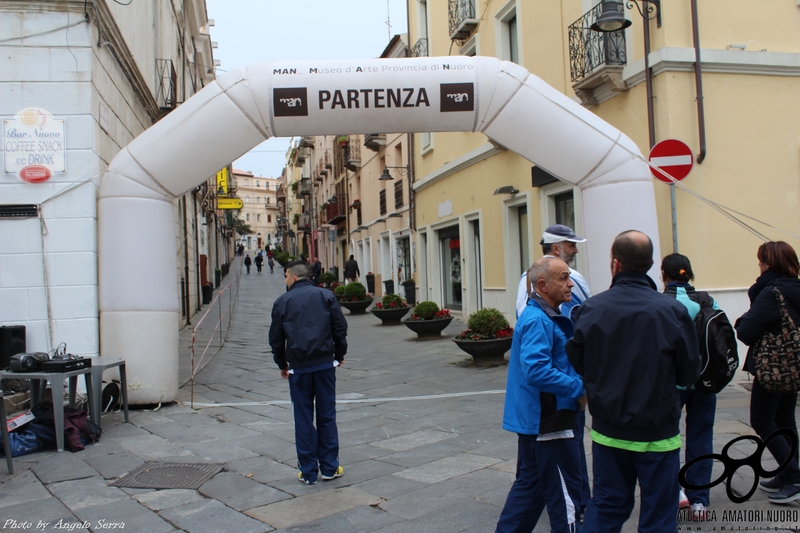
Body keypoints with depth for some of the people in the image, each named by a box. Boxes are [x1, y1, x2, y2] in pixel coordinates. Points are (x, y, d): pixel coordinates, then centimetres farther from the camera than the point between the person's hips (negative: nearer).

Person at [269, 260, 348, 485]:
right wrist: (339, 355, 15)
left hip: (298, 367, -1)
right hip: (325, 364, 1)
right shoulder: (326, 296, 4)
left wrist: (282, 365, 18)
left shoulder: (282, 301, 2)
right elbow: (340, 328, 2)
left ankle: (308, 471, 10)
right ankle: (329, 467, 12)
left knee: (303, 419, 6)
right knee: (327, 416, 8)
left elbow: (276, 338, 6)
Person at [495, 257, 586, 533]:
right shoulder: (538, 321, -21)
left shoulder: (545, 317, 12)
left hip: (535, 419, 10)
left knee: (530, 484, 20)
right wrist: (579, 389, -23)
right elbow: (537, 371, -31)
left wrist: (577, 386, 7)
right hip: (546, 421, -10)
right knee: (564, 493, 2)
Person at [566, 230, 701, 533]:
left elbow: (576, 364, 0)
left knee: (605, 506, 17)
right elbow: (689, 374, -5)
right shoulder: (672, 311, -16)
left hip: (607, 431, 2)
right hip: (657, 434, -2)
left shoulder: (589, 309, -10)